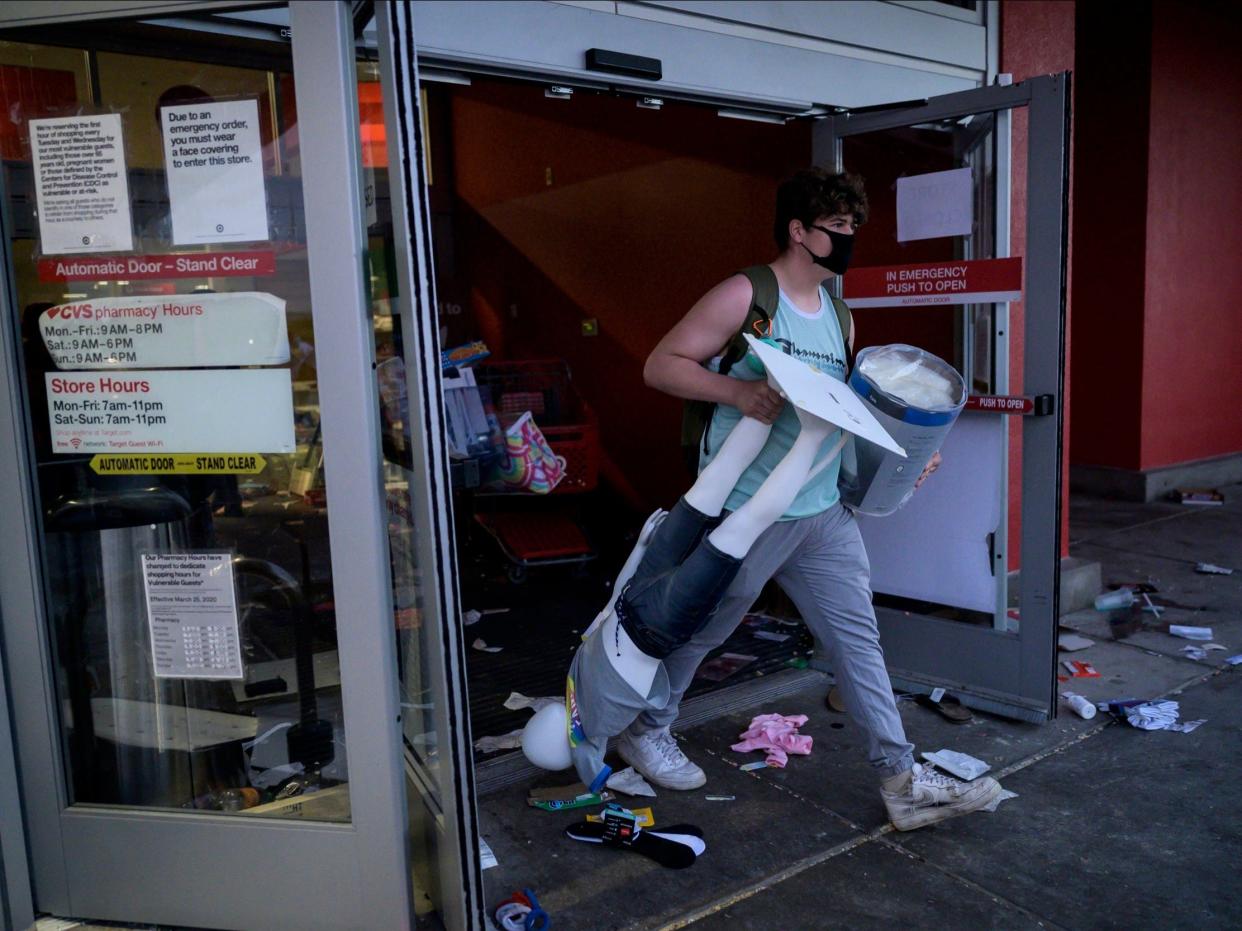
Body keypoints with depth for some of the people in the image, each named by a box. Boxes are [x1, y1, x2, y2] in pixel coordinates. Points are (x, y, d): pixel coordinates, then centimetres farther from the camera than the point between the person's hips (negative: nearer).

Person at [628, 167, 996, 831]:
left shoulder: (837, 317, 14)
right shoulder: (746, 296, -10)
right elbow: (661, 365, -13)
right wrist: (738, 390, -26)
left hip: (825, 511, 7)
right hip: (747, 512, -7)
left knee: (857, 637, 7)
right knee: (700, 630, 9)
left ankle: (902, 780, 15)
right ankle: (645, 731, 33)